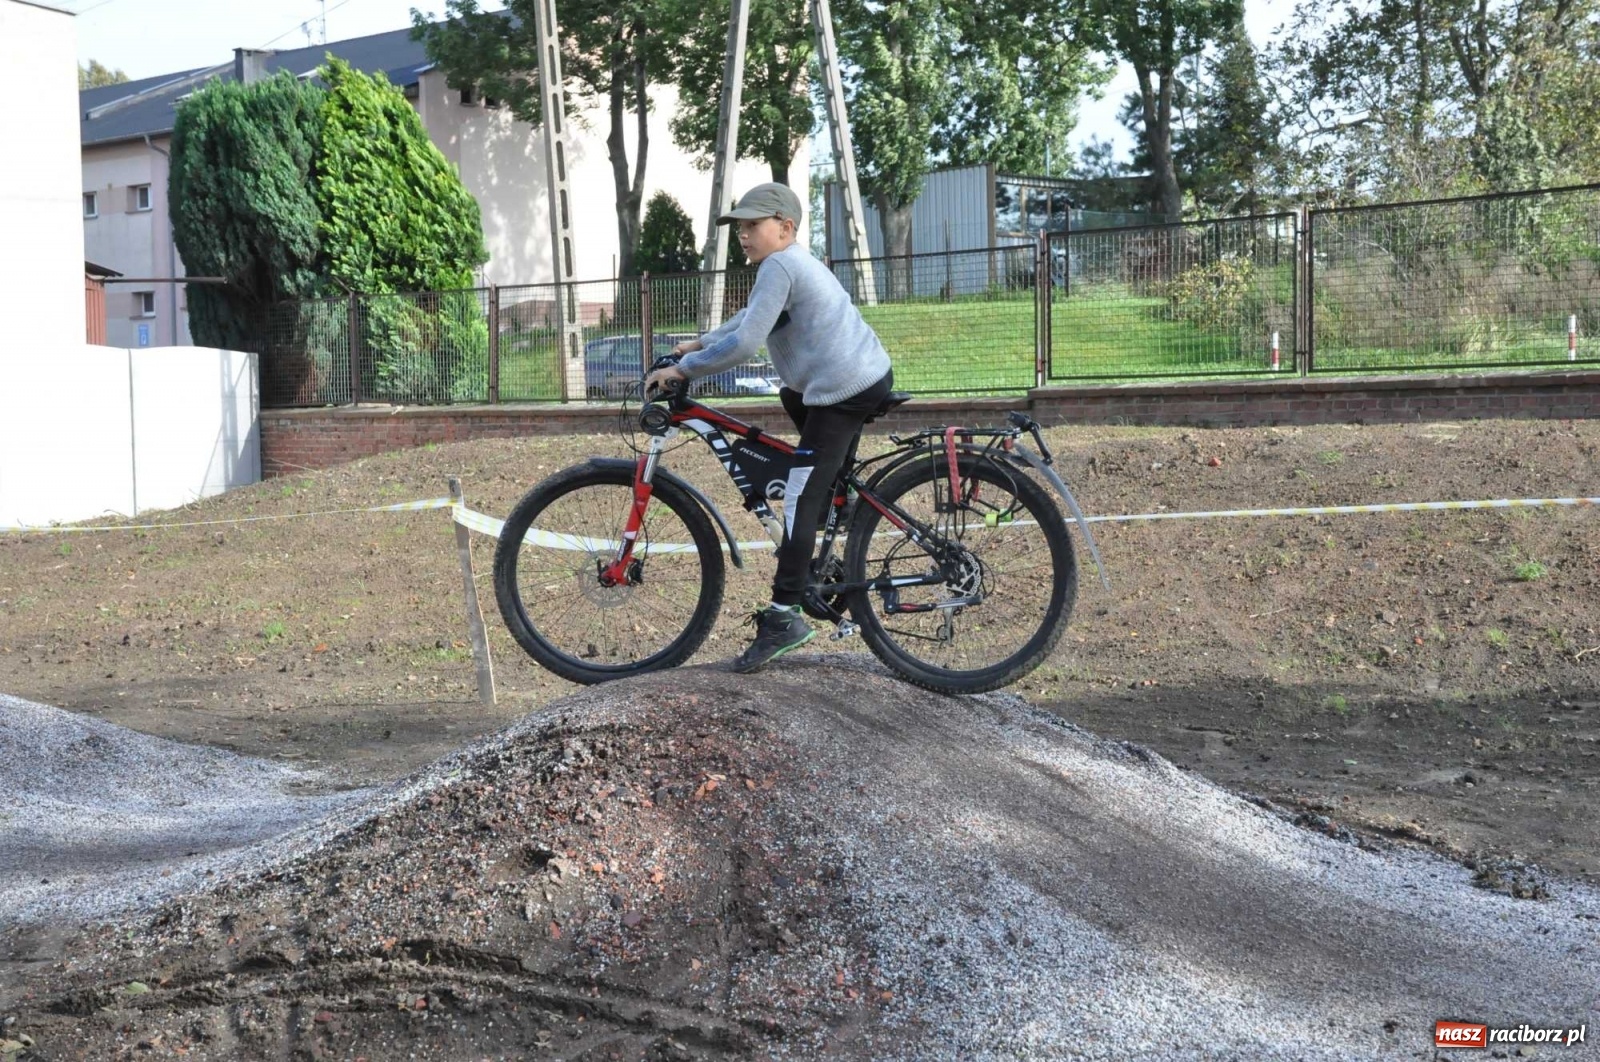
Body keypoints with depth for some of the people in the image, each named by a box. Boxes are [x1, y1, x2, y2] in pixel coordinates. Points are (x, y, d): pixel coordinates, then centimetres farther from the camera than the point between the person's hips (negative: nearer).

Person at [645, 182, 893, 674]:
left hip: (844, 391, -11)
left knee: (800, 499, -13)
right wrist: (698, 344, 23)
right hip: (871, 374, 11)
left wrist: (684, 369, -13)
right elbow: (750, 318, 30)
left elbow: (746, 341, -20)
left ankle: (784, 616, -17)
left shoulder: (779, 266, -13)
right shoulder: (797, 263, 20)